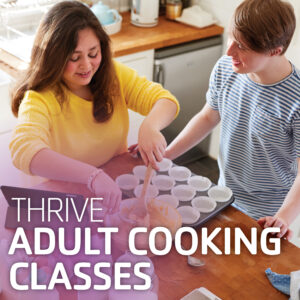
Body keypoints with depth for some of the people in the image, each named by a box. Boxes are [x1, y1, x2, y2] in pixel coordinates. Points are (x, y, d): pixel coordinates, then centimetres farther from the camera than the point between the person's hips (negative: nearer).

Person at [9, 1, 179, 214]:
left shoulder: (114, 75, -2)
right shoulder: (40, 99, -19)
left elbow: (165, 100, -9)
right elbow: (23, 151, -37)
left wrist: (150, 126, -33)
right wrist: (91, 175, -51)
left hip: (119, 187, 4)